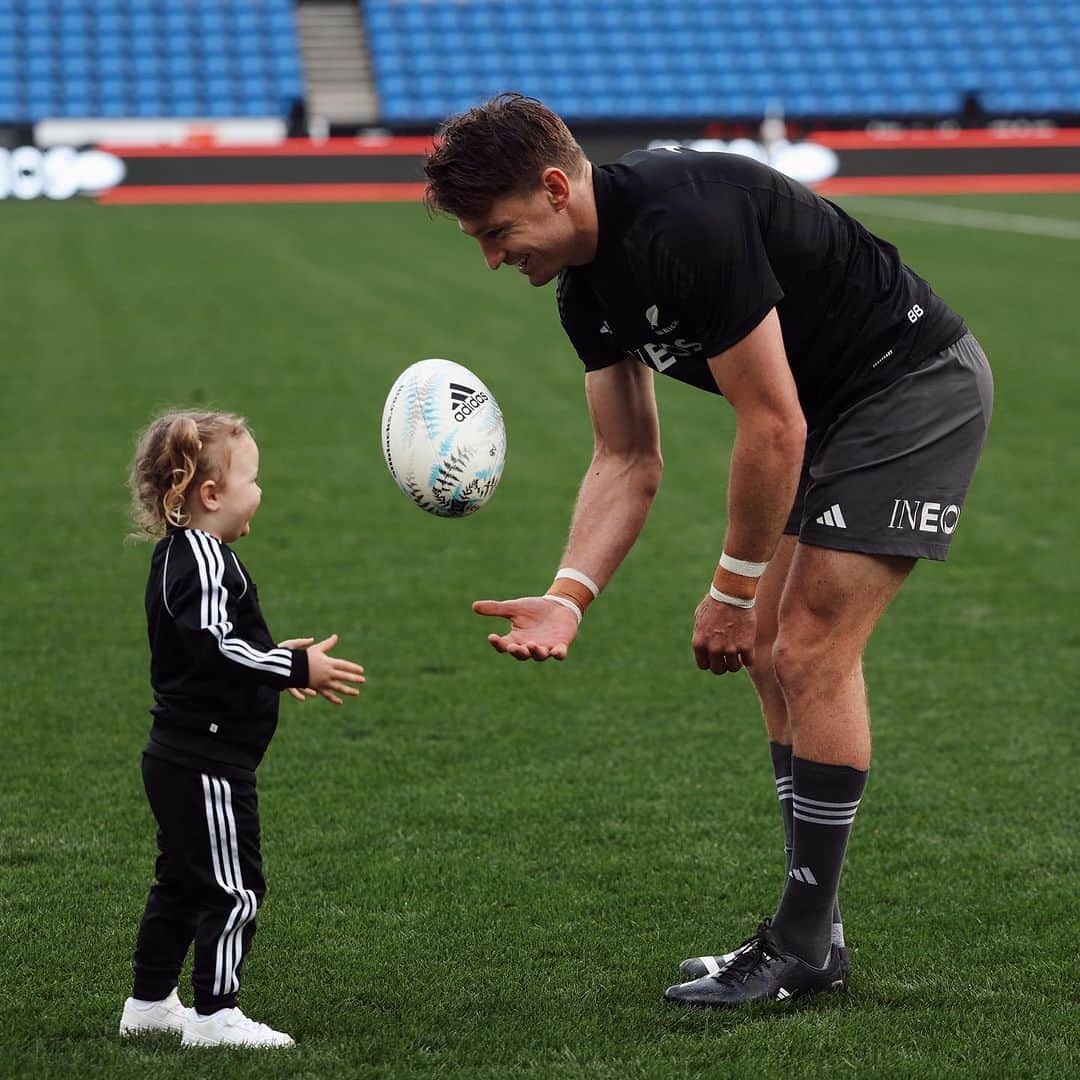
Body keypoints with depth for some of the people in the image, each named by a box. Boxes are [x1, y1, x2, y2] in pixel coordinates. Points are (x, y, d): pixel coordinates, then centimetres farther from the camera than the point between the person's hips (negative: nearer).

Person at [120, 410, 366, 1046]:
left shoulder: (178, 556, 14)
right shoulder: (205, 562, -19)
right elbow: (214, 648, -29)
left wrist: (276, 661, 26)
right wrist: (298, 668, -25)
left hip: (180, 756, 11)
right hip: (208, 761, -11)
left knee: (181, 882, 19)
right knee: (234, 887, -4)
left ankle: (151, 1003, 27)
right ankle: (215, 1013, 0)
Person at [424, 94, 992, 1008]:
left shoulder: (687, 226, -30)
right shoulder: (586, 287, 0)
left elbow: (772, 426, -26)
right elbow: (628, 460, 5)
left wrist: (732, 593, -16)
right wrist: (568, 595, -10)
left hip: (916, 384, -9)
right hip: (831, 406, 10)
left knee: (811, 652, -11)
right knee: (773, 653, 8)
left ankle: (803, 949, -2)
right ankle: (811, 929, 15)